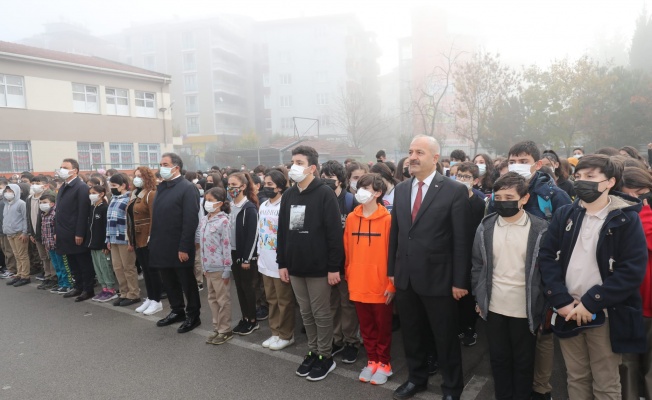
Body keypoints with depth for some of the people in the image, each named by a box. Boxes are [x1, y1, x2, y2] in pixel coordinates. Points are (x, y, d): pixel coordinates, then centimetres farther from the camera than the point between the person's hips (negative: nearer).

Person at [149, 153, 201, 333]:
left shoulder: (187, 188, -12)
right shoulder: (161, 187, 12)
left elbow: (191, 220, -18)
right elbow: (156, 216, 14)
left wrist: (184, 248, -20)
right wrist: (154, 241, 8)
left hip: (179, 248, -7)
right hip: (162, 246, 7)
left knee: (187, 283, 7)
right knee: (169, 282, 17)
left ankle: (193, 315, 21)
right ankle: (177, 311, 34)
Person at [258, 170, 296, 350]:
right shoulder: (262, 206, 10)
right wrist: (259, 253, 15)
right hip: (266, 260, 8)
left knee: (284, 300, 5)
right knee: (272, 299, 16)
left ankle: (286, 335, 18)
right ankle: (275, 333, 29)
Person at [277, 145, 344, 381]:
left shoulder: (325, 194, -11)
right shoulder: (288, 195, 8)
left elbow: (334, 233, -14)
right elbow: (282, 231, 12)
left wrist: (334, 267, -15)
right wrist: (282, 263, 9)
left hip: (319, 267, -6)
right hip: (295, 266, 6)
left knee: (321, 314, 7)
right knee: (306, 313, 16)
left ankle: (326, 357, 22)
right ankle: (313, 352, 31)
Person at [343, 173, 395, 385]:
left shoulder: (387, 219, -11)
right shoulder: (351, 218, 3)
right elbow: (348, 252, 8)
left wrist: (392, 284, -10)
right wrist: (349, 278, 8)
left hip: (381, 285, -4)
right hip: (358, 285, 4)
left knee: (383, 326, 12)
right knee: (366, 326, 17)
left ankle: (384, 363, 30)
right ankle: (372, 361, 34)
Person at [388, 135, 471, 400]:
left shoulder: (455, 191, -10)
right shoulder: (401, 189, 6)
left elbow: (461, 240, -11)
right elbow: (395, 232, 10)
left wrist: (460, 281, -11)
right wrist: (392, 269, 9)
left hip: (438, 278, -5)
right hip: (405, 277, 5)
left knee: (445, 338, 12)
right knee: (411, 333, 19)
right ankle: (416, 378, 41)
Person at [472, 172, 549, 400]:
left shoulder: (540, 229, -9)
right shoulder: (485, 227, -1)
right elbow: (478, 265, 6)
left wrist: (544, 307, -4)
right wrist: (479, 298, 6)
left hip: (525, 309, -2)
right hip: (494, 307, 3)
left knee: (523, 362, 14)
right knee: (498, 359, 16)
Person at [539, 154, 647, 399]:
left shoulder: (627, 219, -7)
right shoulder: (564, 215, 3)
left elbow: (633, 270, -14)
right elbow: (547, 257, 0)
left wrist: (590, 303, -16)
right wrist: (561, 301, -10)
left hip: (604, 314, -3)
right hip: (567, 312, 3)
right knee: (576, 378, 17)